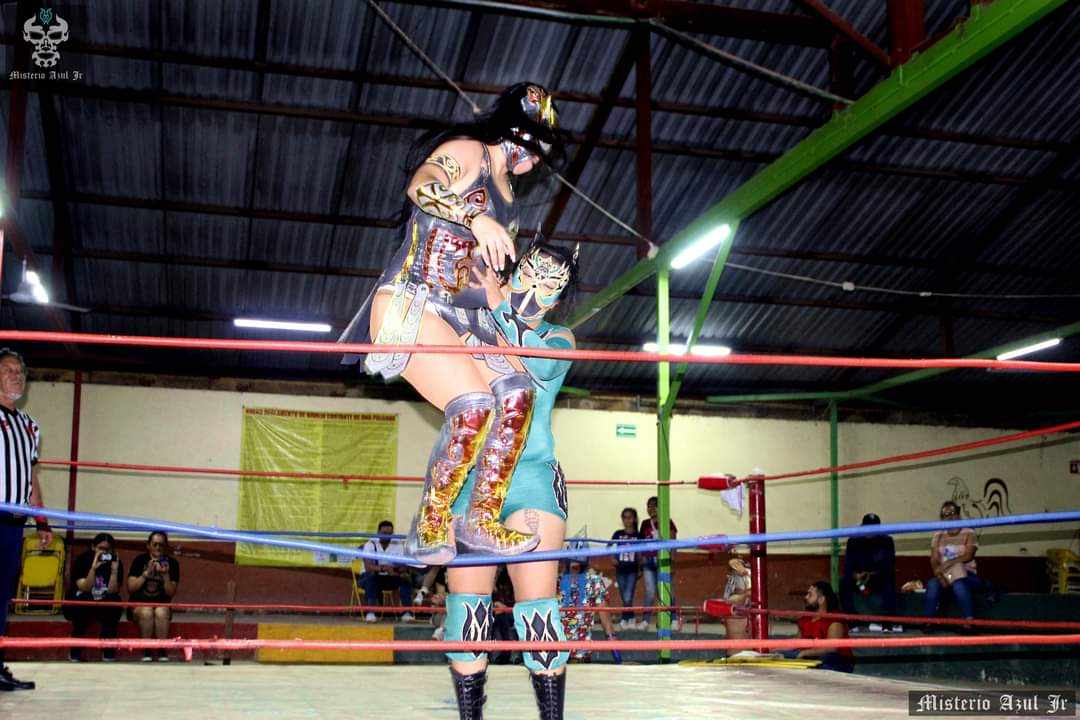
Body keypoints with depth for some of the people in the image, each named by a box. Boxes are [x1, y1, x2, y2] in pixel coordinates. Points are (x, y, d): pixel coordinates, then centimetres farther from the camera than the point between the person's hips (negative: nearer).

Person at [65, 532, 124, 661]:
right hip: (79, 604, -2)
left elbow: (112, 591, -13)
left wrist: (115, 570, -25)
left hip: (103, 606, 2)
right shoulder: (82, 559, -8)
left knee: (114, 606, -28)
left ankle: (108, 651, -14)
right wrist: (93, 568, -31)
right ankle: (75, 652, -13)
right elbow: (85, 588, -19)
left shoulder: (116, 562, -3)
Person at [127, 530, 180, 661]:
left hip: (161, 604, 1)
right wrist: (147, 573, -16)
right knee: (146, 612, -34)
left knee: (161, 612, -33)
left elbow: (171, 593, -2)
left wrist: (165, 575, -17)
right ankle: (146, 650, -19)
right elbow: (131, 588, -7)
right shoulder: (140, 560, 2)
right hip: (139, 604, 0)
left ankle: (162, 650, -21)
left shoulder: (171, 563, 3)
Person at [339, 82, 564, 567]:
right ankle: (428, 530, -10)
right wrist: (477, 219, -34)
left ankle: (480, 520, -12)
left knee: (517, 392, -15)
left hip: (457, 317, 8)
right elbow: (420, 186, -24)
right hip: (408, 305, -8)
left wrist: (528, 294, 22)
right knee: (474, 405, -24)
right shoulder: (468, 151, -1)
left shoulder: (506, 192, 24)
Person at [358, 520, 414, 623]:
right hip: (368, 578, -3)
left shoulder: (398, 545, -2)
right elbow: (368, 567, -27)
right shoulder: (370, 545, -12)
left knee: (406, 578, -23)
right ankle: (370, 612, -37)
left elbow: (403, 567, -12)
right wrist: (383, 568, -44)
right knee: (371, 576, -37)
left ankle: (406, 612, -27)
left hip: (390, 579, 3)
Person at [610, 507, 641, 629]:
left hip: (632, 570, -2)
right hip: (620, 569, 2)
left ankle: (625, 619, 5)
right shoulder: (618, 534, 2)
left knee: (628, 597, -11)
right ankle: (631, 619, 22)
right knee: (624, 598, 9)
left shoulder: (638, 535, -1)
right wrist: (613, 558, -2)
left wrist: (640, 568, 2)